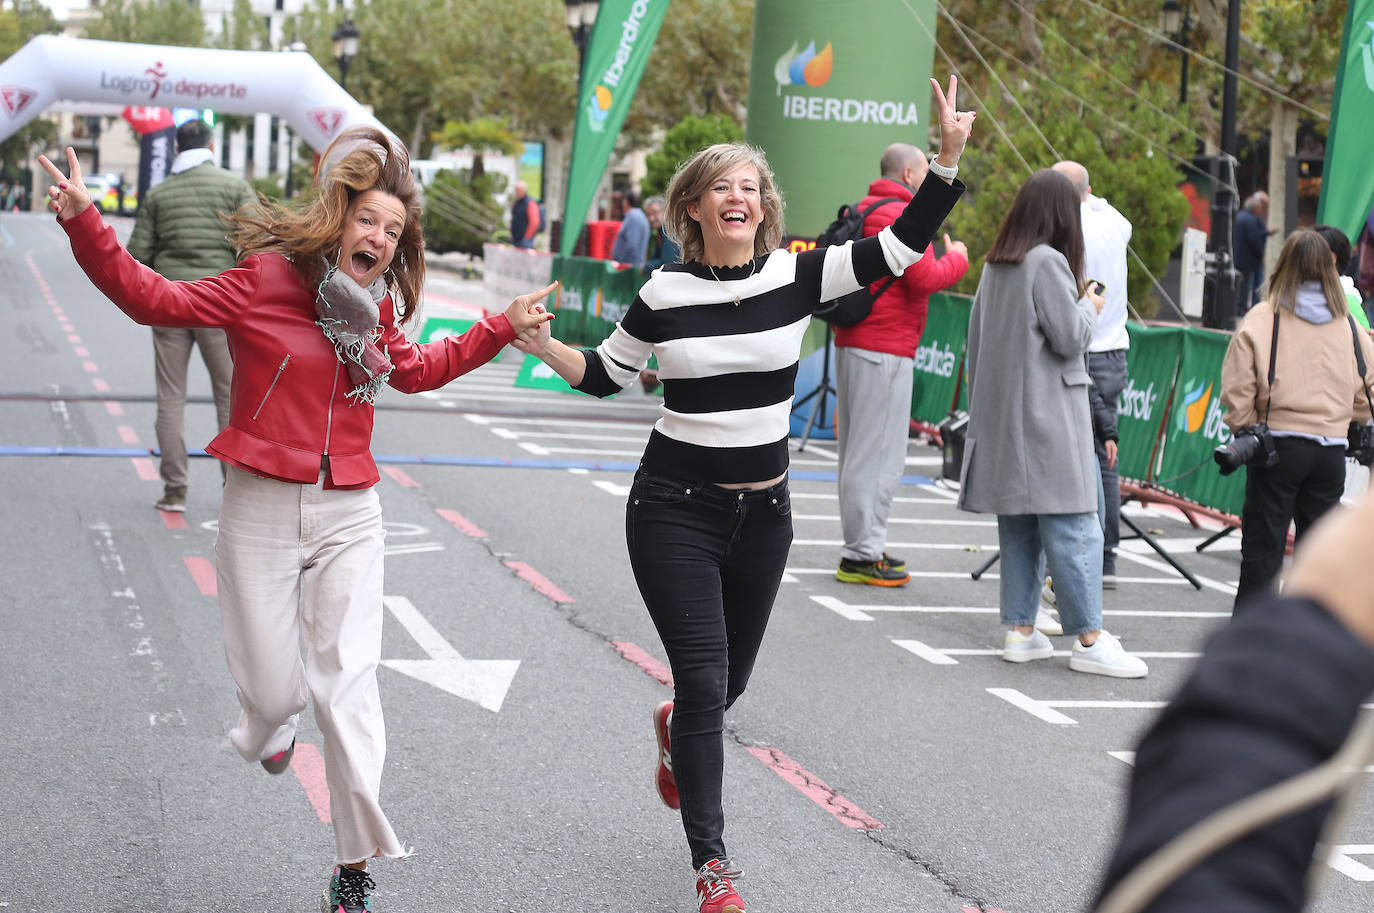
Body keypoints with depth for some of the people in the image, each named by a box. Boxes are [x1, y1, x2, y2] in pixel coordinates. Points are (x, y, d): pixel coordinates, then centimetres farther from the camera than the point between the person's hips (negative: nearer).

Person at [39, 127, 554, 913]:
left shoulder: (377, 309, 8)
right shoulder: (267, 281, -8)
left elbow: (418, 370, 27)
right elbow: (153, 298, -12)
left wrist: (501, 329, 23)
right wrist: (85, 223, -24)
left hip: (349, 516, 3)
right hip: (263, 510, -3)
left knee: (348, 688, -3)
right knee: (274, 689, 1)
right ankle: (273, 719, 43)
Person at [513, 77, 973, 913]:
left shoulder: (797, 276, -4)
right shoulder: (664, 295, -5)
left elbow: (902, 246, -10)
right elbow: (606, 376, 9)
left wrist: (949, 157, -19)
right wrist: (542, 348, -9)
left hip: (762, 509, 3)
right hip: (675, 508, -3)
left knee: (730, 680, 16)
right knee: (704, 679, -9)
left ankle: (679, 728, 55)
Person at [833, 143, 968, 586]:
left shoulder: (858, 211, 16)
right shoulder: (904, 216, -14)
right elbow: (925, 278, -20)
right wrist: (957, 258, -3)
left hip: (850, 342, 10)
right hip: (885, 349, -10)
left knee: (857, 450, 15)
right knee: (880, 454, -7)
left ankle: (864, 545, 22)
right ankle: (861, 557, -7)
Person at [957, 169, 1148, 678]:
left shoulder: (994, 266, 12)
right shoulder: (1048, 262, -13)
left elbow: (976, 340, 17)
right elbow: (1070, 337, -14)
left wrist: (980, 402, 22)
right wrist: (1090, 306, 4)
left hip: (1001, 415, 8)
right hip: (1046, 413, -8)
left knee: (1018, 523, 11)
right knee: (1072, 526, -5)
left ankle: (1020, 630, 12)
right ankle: (1088, 640, -4)